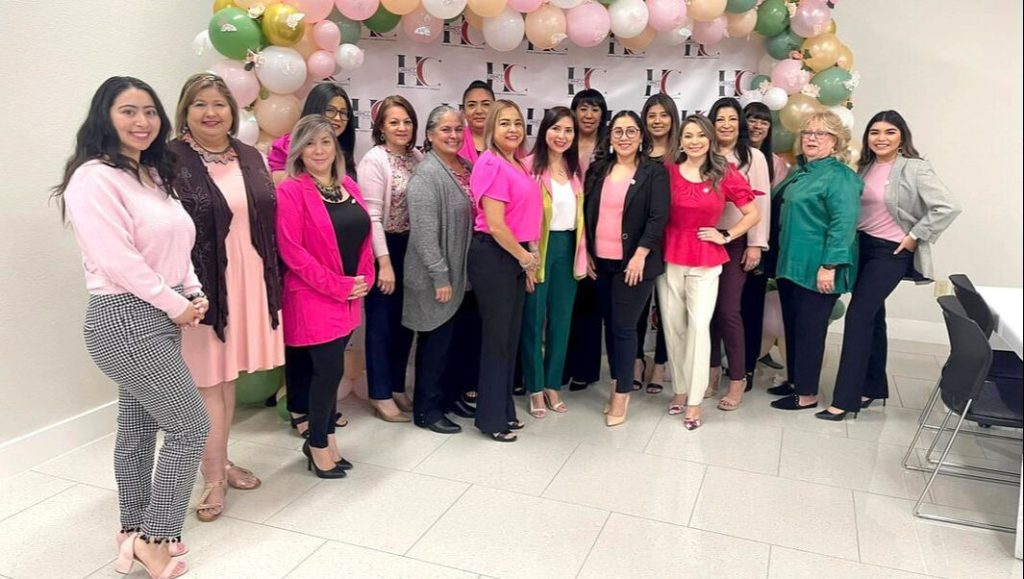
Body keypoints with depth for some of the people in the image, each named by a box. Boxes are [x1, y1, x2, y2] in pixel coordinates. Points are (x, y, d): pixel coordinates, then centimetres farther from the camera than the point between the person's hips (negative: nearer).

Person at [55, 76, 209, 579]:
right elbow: (119, 261, -22)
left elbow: (175, 246, 16)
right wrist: (176, 305, -14)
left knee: (139, 425, 17)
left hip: (159, 317, 9)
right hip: (126, 318, -9)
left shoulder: (152, 175, 14)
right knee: (191, 426, -5)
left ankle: (135, 531, 30)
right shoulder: (94, 178, -16)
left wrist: (193, 295, 2)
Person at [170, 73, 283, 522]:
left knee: (228, 375, 16)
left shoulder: (250, 157, 9)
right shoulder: (171, 160, -8)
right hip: (201, 286, -5)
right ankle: (213, 478, 16)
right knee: (208, 380, 3)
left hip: (248, 283, 5)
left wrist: (272, 283, 11)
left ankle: (221, 461, 32)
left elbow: (269, 220, 13)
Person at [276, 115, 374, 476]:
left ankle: (324, 437, 28)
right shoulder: (290, 191, -11)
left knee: (330, 369, 13)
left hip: (349, 298, 6)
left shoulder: (348, 186, 9)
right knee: (330, 370, -4)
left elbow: (364, 236, 14)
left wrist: (363, 280, 0)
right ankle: (318, 445, 16)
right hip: (312, 298, -6)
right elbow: (291, 250, -17)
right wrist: (337, 286, -16)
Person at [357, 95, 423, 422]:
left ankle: (397, 388, 28)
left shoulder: (417, 157, 7)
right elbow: (372, 216, -17)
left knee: (405, 321, 14)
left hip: (412, 248, 7)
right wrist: (384, 261, -20)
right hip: (384, 249, -6)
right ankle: (381, 395, 15)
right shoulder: (374, 160, -12)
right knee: (382, 323, 3)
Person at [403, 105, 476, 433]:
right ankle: (426, 410, 17)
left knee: (455, 337, 16)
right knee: (436, 340, 2)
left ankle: (448, 394, 34)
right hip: (437, 276, -8)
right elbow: (425, 232, -21)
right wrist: (440, 277, -21)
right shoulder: (426, 175, -16)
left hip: (462, 271, 8)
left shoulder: (466, 167, 9)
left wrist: (455, 273, 14)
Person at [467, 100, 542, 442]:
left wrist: (529, 254, 10)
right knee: (497, 337, 0)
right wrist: (525, 257, -8)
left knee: (511, 336, 15)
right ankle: (491, 418, 14)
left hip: (516, 257, 9)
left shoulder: (517, 165, 12)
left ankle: (504, 410, 28)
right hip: (493, 257, -9)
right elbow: (495, 224, -20)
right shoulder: (491, 165, -15)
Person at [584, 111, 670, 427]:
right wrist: (586, 252, 5)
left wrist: (640, 255, -17)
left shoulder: (654, 172, -3)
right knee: (609, 324, 11)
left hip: (633, 262, -4)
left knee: (624, 326, -2)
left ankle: (622, 394, 9)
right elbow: (587, 212, 10)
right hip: (601, 261, 5)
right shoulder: (598, 170, 10)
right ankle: (616, 382, 25)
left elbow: (658, 217, -10)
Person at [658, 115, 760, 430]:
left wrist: (725, 236, -2)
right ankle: (680, 389, 23)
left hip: (705, 261, -1)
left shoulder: (725, 174, -1)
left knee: (699, 325, -7)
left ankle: (694, 401, 2)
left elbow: (753, 213, 5)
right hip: (670, 258, 1)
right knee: (673, 325, 7)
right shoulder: (668, 170, -1)